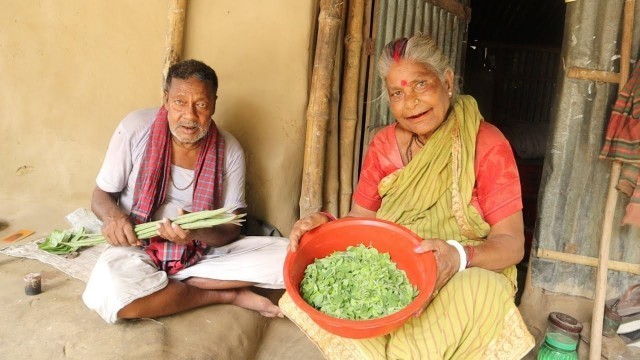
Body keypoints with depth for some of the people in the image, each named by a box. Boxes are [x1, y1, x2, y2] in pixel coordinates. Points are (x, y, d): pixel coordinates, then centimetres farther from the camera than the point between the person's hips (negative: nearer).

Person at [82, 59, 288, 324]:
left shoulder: (229, 150, -9)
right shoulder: (135, 128, -11)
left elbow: (231, 229, -7)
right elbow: (101, 195, 0)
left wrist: (197, 232, -30)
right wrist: (114, 217, -25)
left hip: (203, 254, 2)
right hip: (139, 250, -1)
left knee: (288, 258, -18)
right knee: (107, 293, -36)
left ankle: (162, 286, -16)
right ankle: (227, 295, -14)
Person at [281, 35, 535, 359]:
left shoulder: (487, 145, -11)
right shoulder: (383, 145, 1)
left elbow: (512, 243, -12)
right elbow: (360, 221, 2)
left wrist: (459, 256, -34)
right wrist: (327, 224, -22)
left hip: (468, 275, -2)